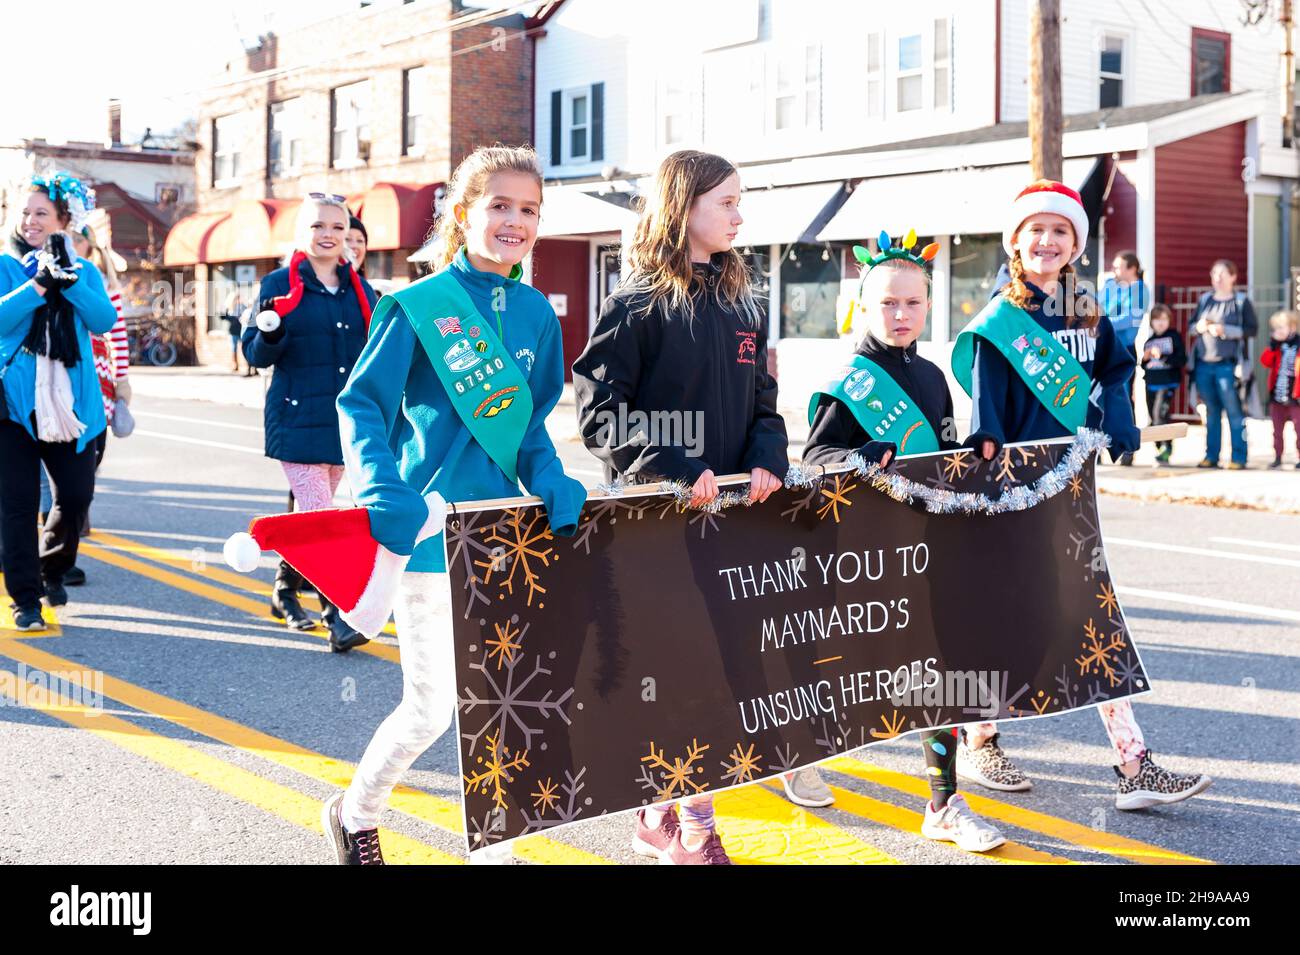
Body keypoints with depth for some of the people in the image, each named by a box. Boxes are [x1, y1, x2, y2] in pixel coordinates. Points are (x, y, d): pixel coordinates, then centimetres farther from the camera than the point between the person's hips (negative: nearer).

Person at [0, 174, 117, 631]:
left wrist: (68, 280, -15)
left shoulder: (84, 272, 11)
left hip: (71, 401, 2)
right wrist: (38, 285, -20)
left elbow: (104, 320, -6)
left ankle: (52, 569, 31)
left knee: (76, 495, 4)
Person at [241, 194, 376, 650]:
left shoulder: (359, 288, 10)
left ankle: (285, 592, 33)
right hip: (297, 419, -5)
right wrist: (269, 334, -23)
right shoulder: (280, 285, -2)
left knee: (312, 512, 15)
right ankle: (337, 617, -14)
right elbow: (255, 354, -3)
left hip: (345, 419, 5)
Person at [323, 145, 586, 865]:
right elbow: (362, 404, -10)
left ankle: (488, 846, 23)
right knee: (432, 706, 2)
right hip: (433, 530, -5)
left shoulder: (537, 313, 7)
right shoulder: (420, 305, -9)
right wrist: (383, 495, -23)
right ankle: (354, 814, 29)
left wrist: (554, 486, -4)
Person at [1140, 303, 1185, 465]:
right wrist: (1145, 359, 0)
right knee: (1154, 418, 9)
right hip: (1151, 383, 6)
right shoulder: (1149, 341, 16)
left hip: (1168, 382, -6)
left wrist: (1162, 356, -18)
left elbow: (1182, 359, -10)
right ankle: (1160, 449, 20)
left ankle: (1167, 447, -14)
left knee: (1159, 412, -21)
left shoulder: (1174, 337, -1)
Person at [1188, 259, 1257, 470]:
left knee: (1233, 411, -4)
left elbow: (1252, 329, -7)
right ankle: (1211, 456, 16)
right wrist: (1199, 327, -4)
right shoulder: (1204, 300, 13)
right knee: (1211, 411, 11)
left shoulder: (1241, 301, -1)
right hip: (1203, 364, 5)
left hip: (1227, 365, -5)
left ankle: (1238, 458, -1)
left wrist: (1225, 330, -16)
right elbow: (1192, 325, 19)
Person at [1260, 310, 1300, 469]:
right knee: (1277, 430, 11)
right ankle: (1277, 457, 19)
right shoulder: (1277, 346, 6)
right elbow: (1265, 362, -5)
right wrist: (1273, 345, -14)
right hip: (1277, 396, 5)